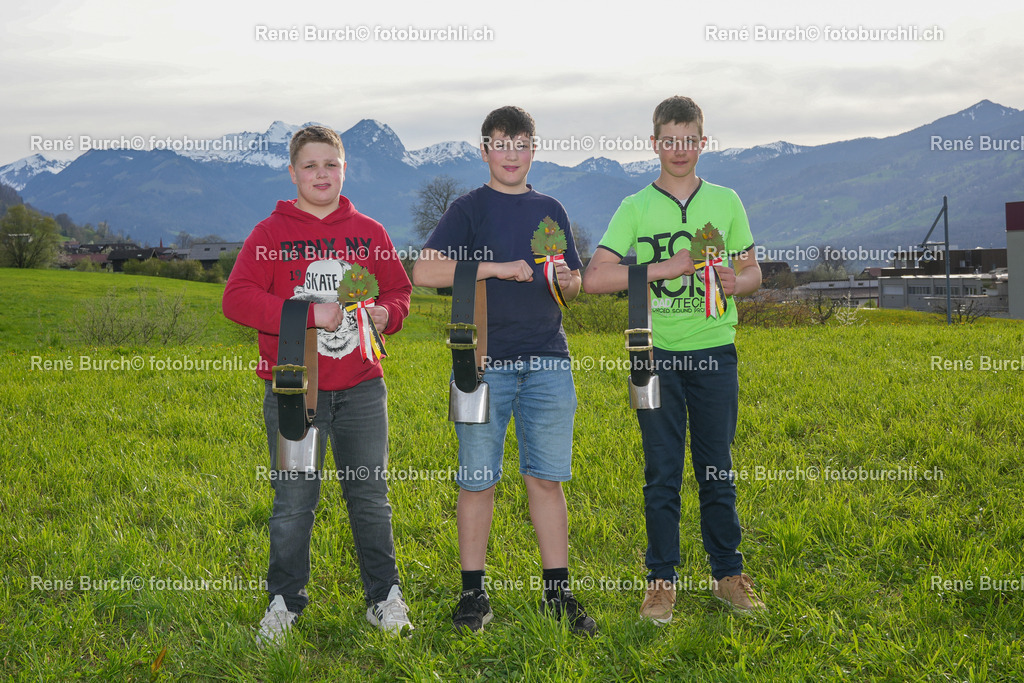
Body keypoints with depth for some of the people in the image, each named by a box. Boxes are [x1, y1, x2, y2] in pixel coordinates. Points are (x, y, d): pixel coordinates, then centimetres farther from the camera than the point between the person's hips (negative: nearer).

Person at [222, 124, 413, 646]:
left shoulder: (369, 233, 8)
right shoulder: (270, 234, -1)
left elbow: (398, 291, 16)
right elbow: (237, 299, -11)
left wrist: (386, 313, -8)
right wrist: (308, 314, -19)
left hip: (361, 389, 2)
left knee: (370, 497, 10)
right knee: (293, 502, 4)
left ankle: (384, 597, 23)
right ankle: (284, 602, 20)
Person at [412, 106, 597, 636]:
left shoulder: (550, 211, 15)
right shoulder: (469, 209, 2)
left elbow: (575, 287, 20)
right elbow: (424, 272, -9)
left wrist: (566, 282, -4)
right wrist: (497, 268, -14)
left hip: (547, 362, 3)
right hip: (484, 363, -3)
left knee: (546, 477, 4)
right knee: (477, 480, 2)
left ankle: (558, 592, 12)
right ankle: (473, 594, 12)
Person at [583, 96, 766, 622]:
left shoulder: (726, 202, 8)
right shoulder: (635, 208, 2)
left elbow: (753, 271, 13)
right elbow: (594, 278, -8)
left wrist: (736, 282, -11)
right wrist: (663, 268, -17)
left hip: (714, 349, 1)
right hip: (657, 352, -1)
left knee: (717, 470, 7)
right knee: (662, 472, 3)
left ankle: (728, 573, 19)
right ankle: (661, 579, 14)